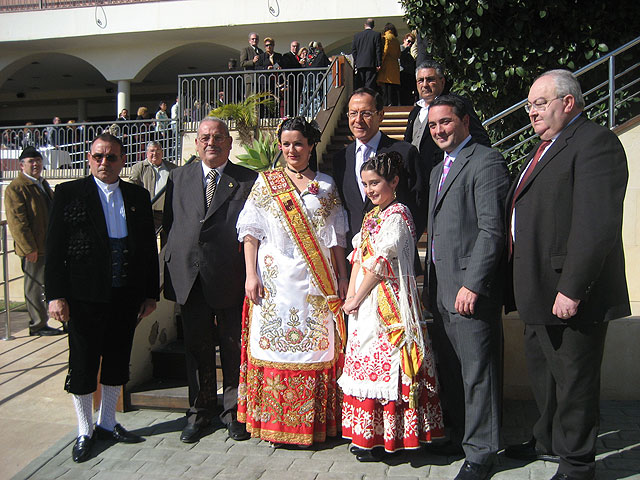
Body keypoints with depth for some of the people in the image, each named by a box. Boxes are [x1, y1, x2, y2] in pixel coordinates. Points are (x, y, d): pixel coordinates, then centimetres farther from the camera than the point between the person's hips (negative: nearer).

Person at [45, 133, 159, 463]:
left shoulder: (138, 196, 8)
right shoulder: (69, 193, -1)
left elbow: (149, 247, 9)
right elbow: (54, 249, -5)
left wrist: (150, 293, 6)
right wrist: (56, 295, -12)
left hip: (127, 296, 4)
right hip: (85, 296, -3)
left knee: (118, 362, 14)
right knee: (83, 364, 6)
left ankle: (107, 424, 33)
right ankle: (85, 432, 25)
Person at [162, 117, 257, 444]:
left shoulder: (247, 180, 0)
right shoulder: (179, 178, 11)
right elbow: (169, 223, 14)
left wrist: (250, 275, -8)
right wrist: (176, 261, 4)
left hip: (230, 278, -3)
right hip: (190, 278, 3)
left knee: (234, 348, 7)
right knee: (196, 347, 13)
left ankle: (234, 412, 25)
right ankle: (199, 412, 29)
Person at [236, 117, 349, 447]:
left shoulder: (325, 185, 10)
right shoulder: (266, 182, 7)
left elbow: (336, 237, 10)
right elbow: (251, 231, 2)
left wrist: (342, 276, 4)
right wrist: (251, 274, -7)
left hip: (316, 283, 1)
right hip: (276, 280, -1)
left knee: (316, 346, 4)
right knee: (274, 343, 1)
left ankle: (313, 422, 18)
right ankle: (274, 422, 15)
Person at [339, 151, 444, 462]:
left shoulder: (397, 215, -12)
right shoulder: (371, 215, 16)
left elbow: (381, 263, -16)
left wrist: (357, 298, -12)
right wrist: (349, 295, 2)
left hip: (388, 303, -9)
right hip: (364, 302, 9)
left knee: (383, 364, -2)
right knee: (366, 361, 13)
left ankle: (382, 438, 11)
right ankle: (367, 435, 26)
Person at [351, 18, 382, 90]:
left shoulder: (357, 35, 9)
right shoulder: (376, 35, 0)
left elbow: (353, 50, 8)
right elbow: (378, 50, -4)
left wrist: (356, 62, 11)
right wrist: (379, 64, -4)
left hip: (359, 64, 3)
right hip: (371, 64, -3)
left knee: (360, 86, 6)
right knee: (370, 85, -6)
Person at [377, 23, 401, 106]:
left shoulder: (386, 38, -1)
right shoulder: (396, 40, 17)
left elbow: (384, 52, -11)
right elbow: (399, 55, 15)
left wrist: (379, 63, -11)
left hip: (387, 65, -6)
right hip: (395, 67, 6)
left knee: (385, 87, -10)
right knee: (394, 88, 5)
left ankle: (386, 104, -16)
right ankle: (395, 104, 3)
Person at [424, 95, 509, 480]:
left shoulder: (486, 162, -8)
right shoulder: (439, 170, 21)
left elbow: (492, 230, -17)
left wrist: (472, 284, -21)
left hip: (471, 290, -9)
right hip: (442, 290, 9)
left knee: (478, 372, 0)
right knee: (450, 369, 16)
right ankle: (460, 435, 32)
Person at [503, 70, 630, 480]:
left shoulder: (595, 143, -14)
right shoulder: (546, 148, 18)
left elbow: (596, 226, -24)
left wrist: (572, 289, -25)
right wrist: (523, 286, 16)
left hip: (570, 295, -10)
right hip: (541, 292, 10)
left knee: (574, 380, 5)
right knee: (543, 372, 22)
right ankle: (549, 442, 41)